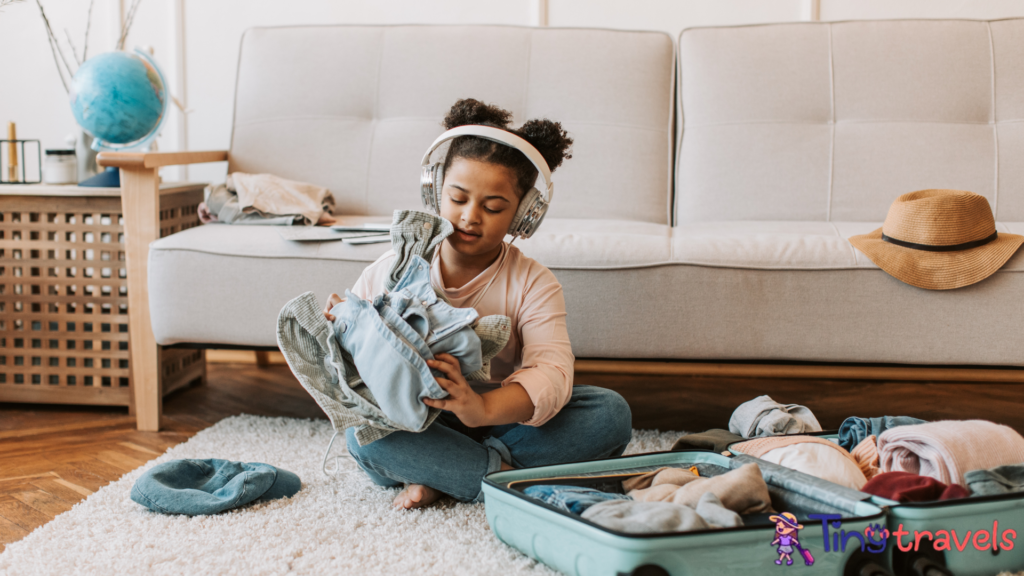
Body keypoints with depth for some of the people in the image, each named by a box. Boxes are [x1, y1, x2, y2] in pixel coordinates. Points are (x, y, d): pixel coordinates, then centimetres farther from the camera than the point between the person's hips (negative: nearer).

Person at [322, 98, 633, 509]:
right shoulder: (394, 270, -2)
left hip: (501, 420, 1)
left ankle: (442, 478, -22)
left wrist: (483, 408, -45)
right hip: (415, 426, -1)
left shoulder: (533, 284, -5)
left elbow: (552, 373, -23)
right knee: (362, 431, -34)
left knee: (611, 412, -22)